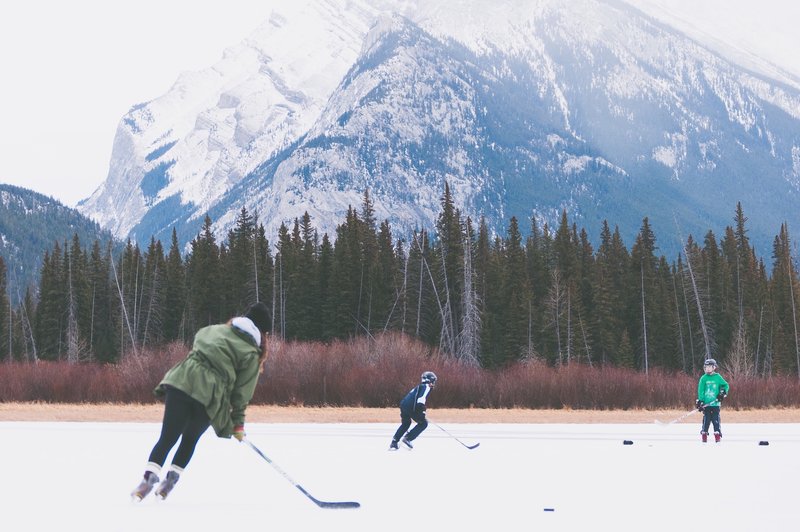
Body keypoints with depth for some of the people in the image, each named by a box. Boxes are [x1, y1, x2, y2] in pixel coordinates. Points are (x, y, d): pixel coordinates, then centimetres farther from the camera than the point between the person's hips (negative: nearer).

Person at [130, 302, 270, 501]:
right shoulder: (251, 354, 7)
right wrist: (238, 423, 14)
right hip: (209, 398, -2)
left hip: (180, 382, 2)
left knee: (168, 437, 2)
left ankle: (149, 477, -13)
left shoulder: (213, 330, 20)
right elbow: (241, 393, 6)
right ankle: (170, 480, 18)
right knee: (190, 439, 20)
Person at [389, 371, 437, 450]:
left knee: (406, 423, 29)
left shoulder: (419, 387, 30)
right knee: (423, 423, 6)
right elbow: (421, 398, -16)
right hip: (411, 407, -9)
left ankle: (394, 443, 24)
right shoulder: (426, 387, 2)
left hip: (403, 405, 9)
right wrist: (421, 410, -22)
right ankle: (407, 438, -2)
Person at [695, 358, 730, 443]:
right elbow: (700, 390, 1)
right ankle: (704, 434, 10)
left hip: (715, 403, 0)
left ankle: (717, 435, 3)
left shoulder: (718, 377, 3)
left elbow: (726, 385, 12)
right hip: (706, 403, 0)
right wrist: (700, 401, -7)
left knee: (716, 419, -2)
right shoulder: (703, 378, 3)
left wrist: (723, 393, -5)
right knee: (706, 419, 2)